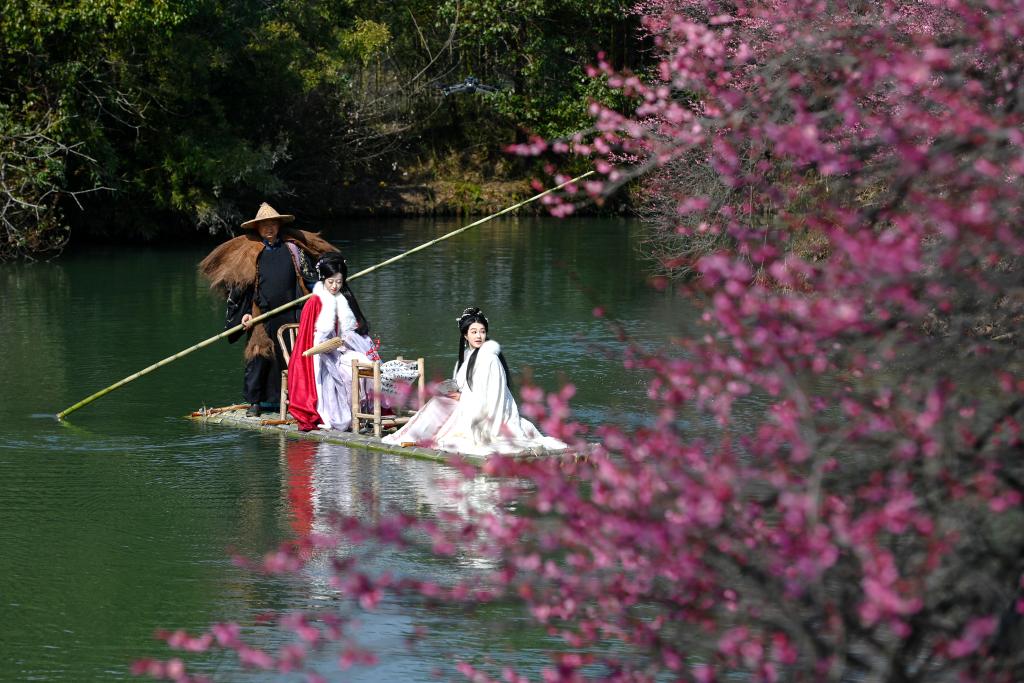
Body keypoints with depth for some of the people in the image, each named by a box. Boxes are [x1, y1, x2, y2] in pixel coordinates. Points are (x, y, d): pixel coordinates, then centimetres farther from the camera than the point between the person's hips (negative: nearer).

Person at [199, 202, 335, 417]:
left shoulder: (292, 249, 8)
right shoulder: (250, 253, 5)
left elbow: (308, 278, 13)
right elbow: (242, 285, 6)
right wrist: (245, 313, -1)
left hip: (289, 315, 1)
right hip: (261, 315, -1)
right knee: (259, 356, -3)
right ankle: (255, 401, 6)